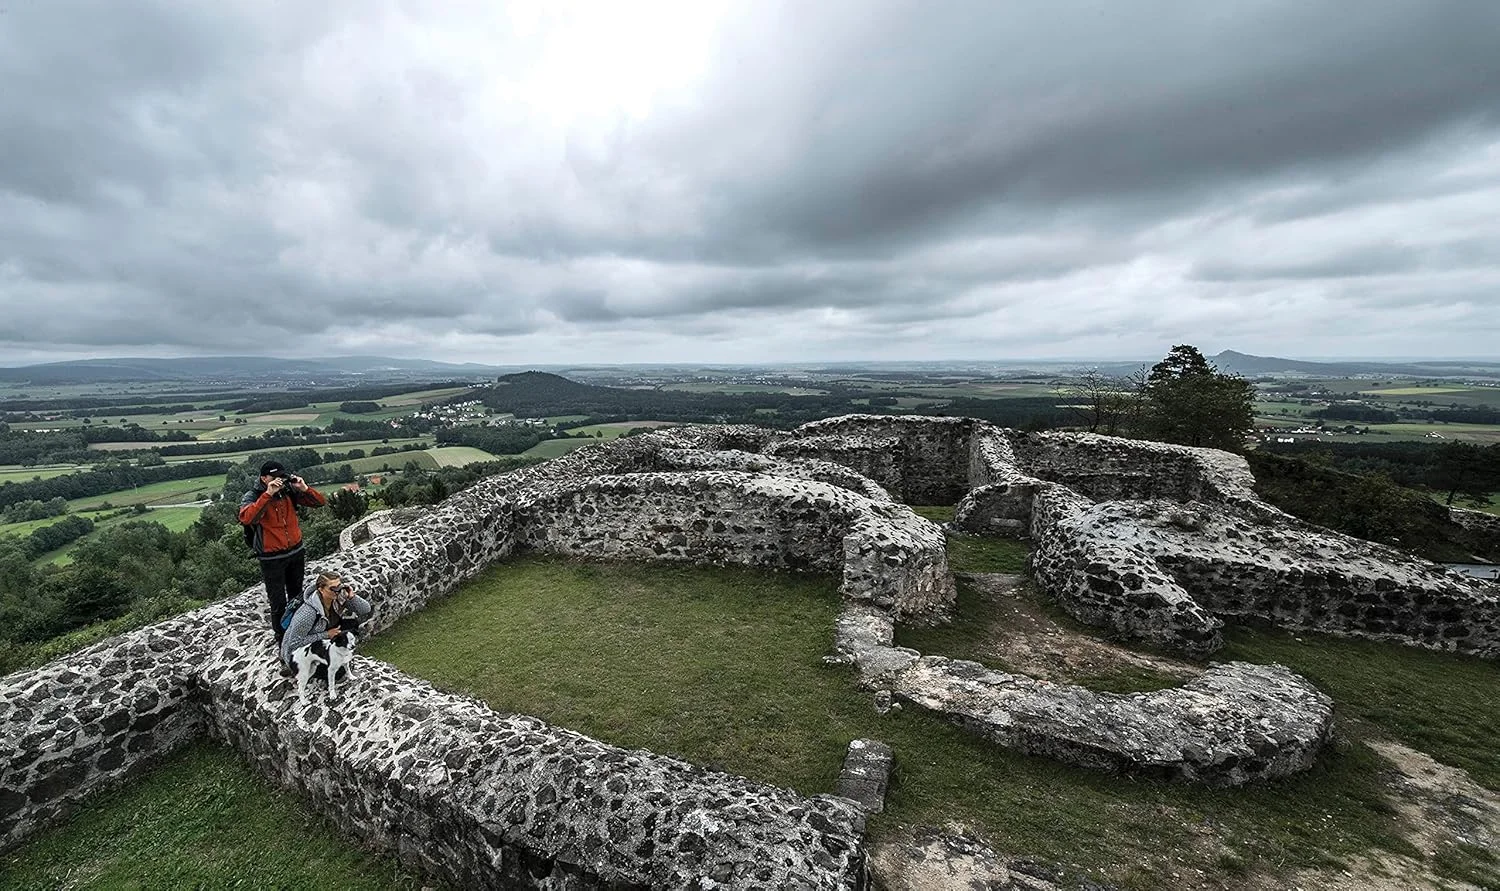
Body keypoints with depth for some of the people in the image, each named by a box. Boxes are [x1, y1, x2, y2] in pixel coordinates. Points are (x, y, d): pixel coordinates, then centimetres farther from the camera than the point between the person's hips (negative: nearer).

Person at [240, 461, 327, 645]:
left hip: (296, 552, 4)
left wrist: (304, 489, -22)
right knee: (278, 604, 4)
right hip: (272, 559, -4)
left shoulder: (289, 491, -6)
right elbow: (246, 518, -34)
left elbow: (320, 502, -6)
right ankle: (282, 640, 23)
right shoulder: (252, 497, -14)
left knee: (297, 596, 21)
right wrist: (268, 494, -38)